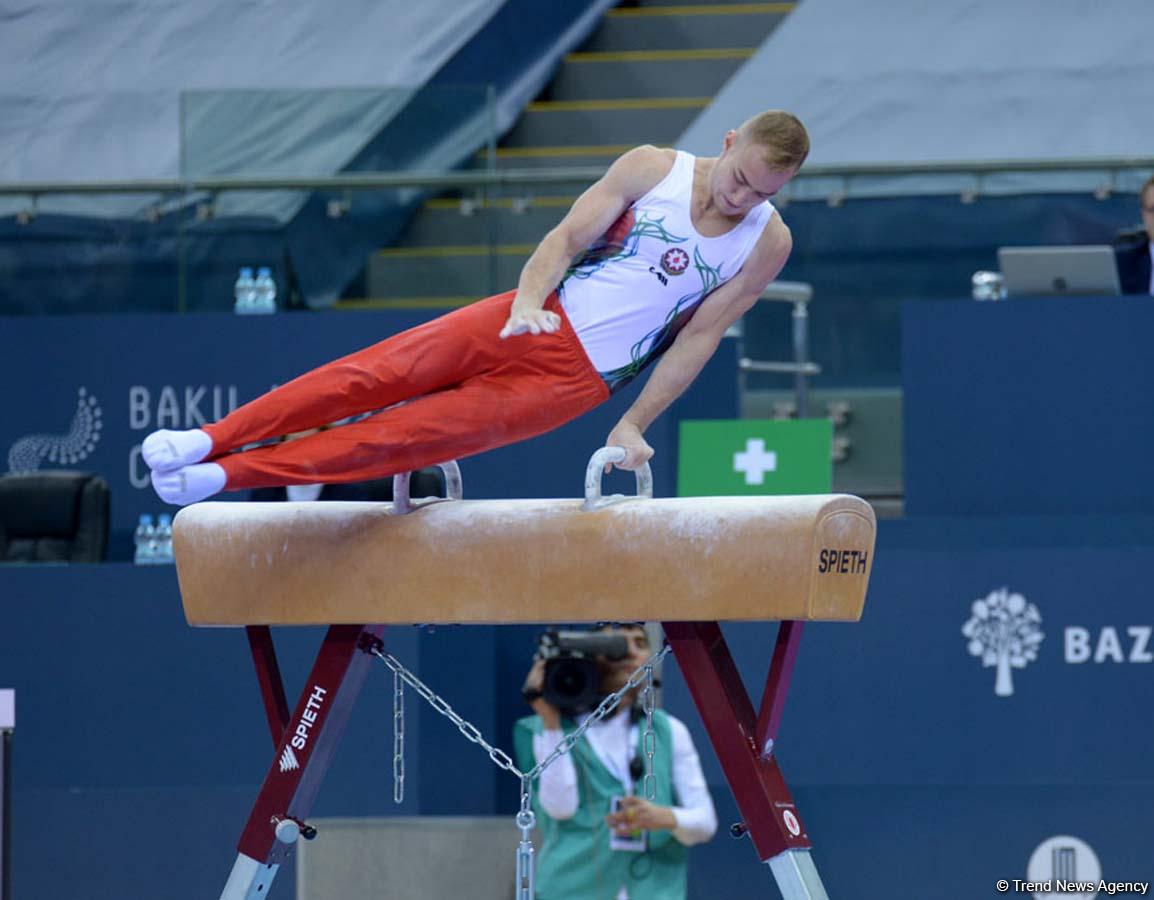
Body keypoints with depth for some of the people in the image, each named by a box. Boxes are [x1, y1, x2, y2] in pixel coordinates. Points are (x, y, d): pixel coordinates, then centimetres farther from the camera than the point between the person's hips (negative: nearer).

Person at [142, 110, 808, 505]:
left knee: (417, 435, -10)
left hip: (578, 381, -1)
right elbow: (567, 237, -2)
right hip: (539, 320, 1)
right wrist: (526, 303, -21)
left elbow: (701, 337, 0)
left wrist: (633, 426, -2)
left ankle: (228, 474, -14)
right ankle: (212, 440, -12)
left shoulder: (767, 243, -2)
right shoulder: (653, 169, -2)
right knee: (380, 375, -13)